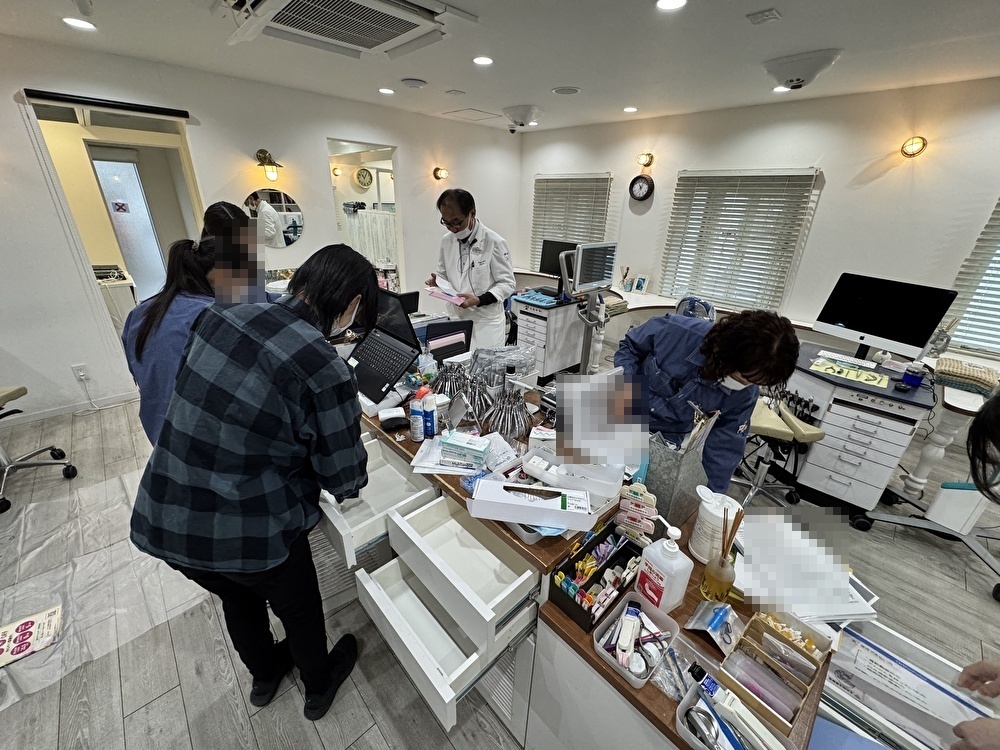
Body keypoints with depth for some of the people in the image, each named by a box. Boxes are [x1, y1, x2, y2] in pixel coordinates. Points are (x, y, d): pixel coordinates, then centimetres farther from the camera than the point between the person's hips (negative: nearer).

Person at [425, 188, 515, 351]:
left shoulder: (494, 242, -13)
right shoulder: (446, 241, 4)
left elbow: (507, 283, -9)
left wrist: (479, 300, -23)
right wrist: (438, 281, -7)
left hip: (486, 322, -4)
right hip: (456, 319, 5)